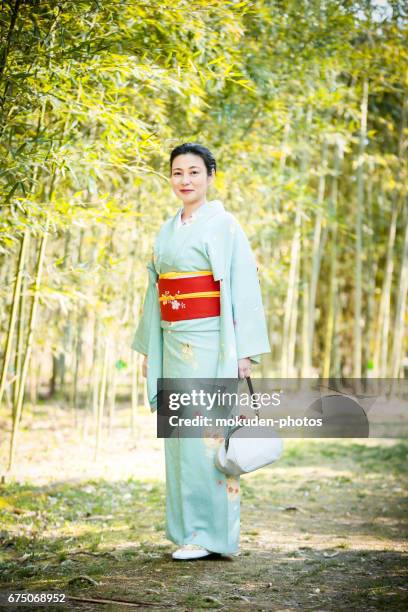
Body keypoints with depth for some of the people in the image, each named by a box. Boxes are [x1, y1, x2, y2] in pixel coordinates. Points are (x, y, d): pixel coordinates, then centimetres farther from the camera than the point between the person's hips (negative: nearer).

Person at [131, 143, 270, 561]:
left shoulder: (224, 226, -5)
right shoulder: (168, 230, 15)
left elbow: (243, 288, -10)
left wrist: (243, 351, -16)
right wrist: (149, 349, 17)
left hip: (210, 343, -7)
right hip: (174, 344, 7)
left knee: (208, 433, -6)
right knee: (179, 434, 8)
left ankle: (213, 533, 3)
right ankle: (189, 531, 17)